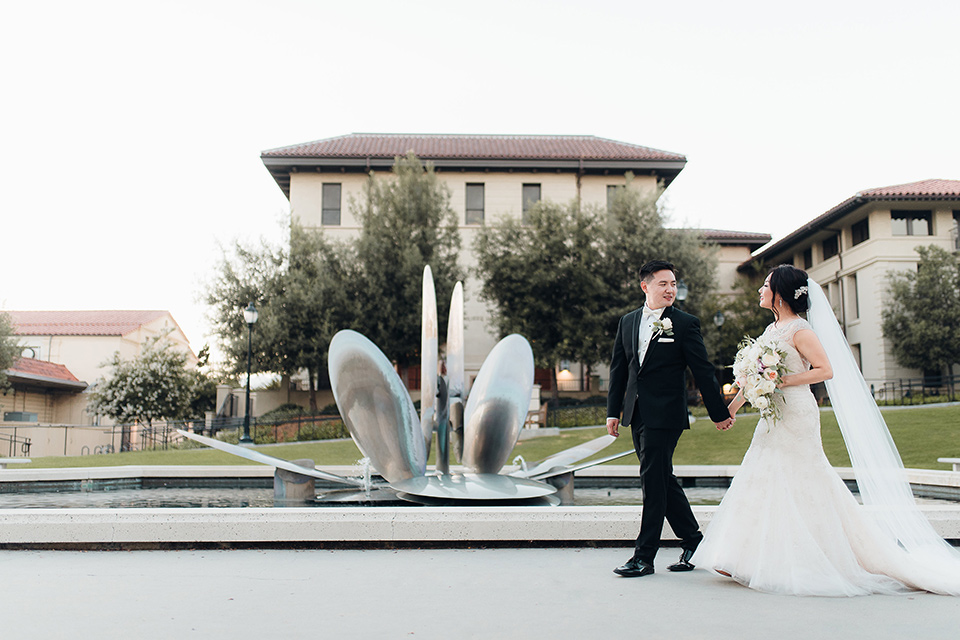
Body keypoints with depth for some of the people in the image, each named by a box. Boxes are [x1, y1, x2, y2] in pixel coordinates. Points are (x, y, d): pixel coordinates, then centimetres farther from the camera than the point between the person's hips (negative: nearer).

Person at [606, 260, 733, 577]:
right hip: (637, 414, 6)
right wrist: (613, 411, 11)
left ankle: (644, 556, 6)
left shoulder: (685, 323, -4)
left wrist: (719, 413, 1)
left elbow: (703, 371, -2)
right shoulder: (628, 321, 11)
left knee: (654, 482, -3)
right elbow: (618, 368, 14)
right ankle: (693, 542, 28)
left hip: (665, 414, -6)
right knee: (664, 481, 13)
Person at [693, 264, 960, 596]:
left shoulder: (800, 330, -12)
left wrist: (784, 381, -21)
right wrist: (735, 404, 21)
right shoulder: (773, 328, 13)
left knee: (794, 487, -2)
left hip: (795, 418, -8)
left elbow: (826, 370, -16)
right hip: (775, 418, 8)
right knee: (763, 483, 8)